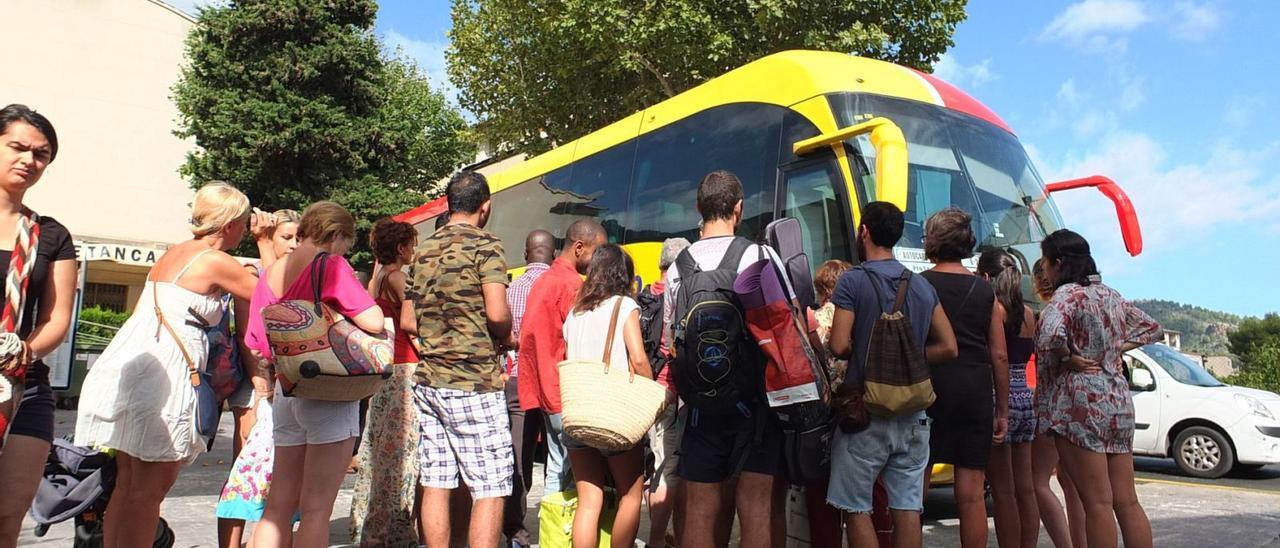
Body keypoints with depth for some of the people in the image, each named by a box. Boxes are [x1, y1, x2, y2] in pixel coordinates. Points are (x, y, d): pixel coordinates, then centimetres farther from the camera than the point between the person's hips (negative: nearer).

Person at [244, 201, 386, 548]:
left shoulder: (270, 275, 12)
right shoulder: (330, 266, -9)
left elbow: (256, 345, 15)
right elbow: (373, 322, -19)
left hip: (285, 391, 7)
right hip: (328, 393, -7)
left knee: (279, 503, 13)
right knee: (317, 506, -1)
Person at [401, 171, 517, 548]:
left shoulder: (423, 250, 12)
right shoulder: (485, 245, -7)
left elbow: (407, 322, 14)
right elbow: (497, 314, -19)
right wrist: (507, 339, 0)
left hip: (428, 380, 7)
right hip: (474, 383, -7)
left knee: (435, 483, 10)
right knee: (490, 490, -1)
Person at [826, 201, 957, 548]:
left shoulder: (853, 281, -9)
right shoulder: (923, 286, 9)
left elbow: (839, 346, -15)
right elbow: (949, 348, 9)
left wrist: (860, 353, 6)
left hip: (865, 414, -5)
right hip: (912, 415, 6)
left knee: (855, 507, 4)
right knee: (907, 508, 10)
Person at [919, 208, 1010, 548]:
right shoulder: (985, 291, 7)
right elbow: (999, 356, 6)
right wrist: (1002, 410, 13)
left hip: (928, 390, -3)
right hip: (975, 392, 3)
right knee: (972, 494, 7)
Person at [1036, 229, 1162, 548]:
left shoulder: (1067, 294, -11)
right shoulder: (1111, 295, 14)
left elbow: (1050, 336, -31)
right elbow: (1152, 328, 27)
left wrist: (1065, 359, -12)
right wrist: (1116, 349, 14)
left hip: (1079, 403, -8)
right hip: (1118, 401, 8)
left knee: (1097, 503, -4)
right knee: (1127, 501, 10)